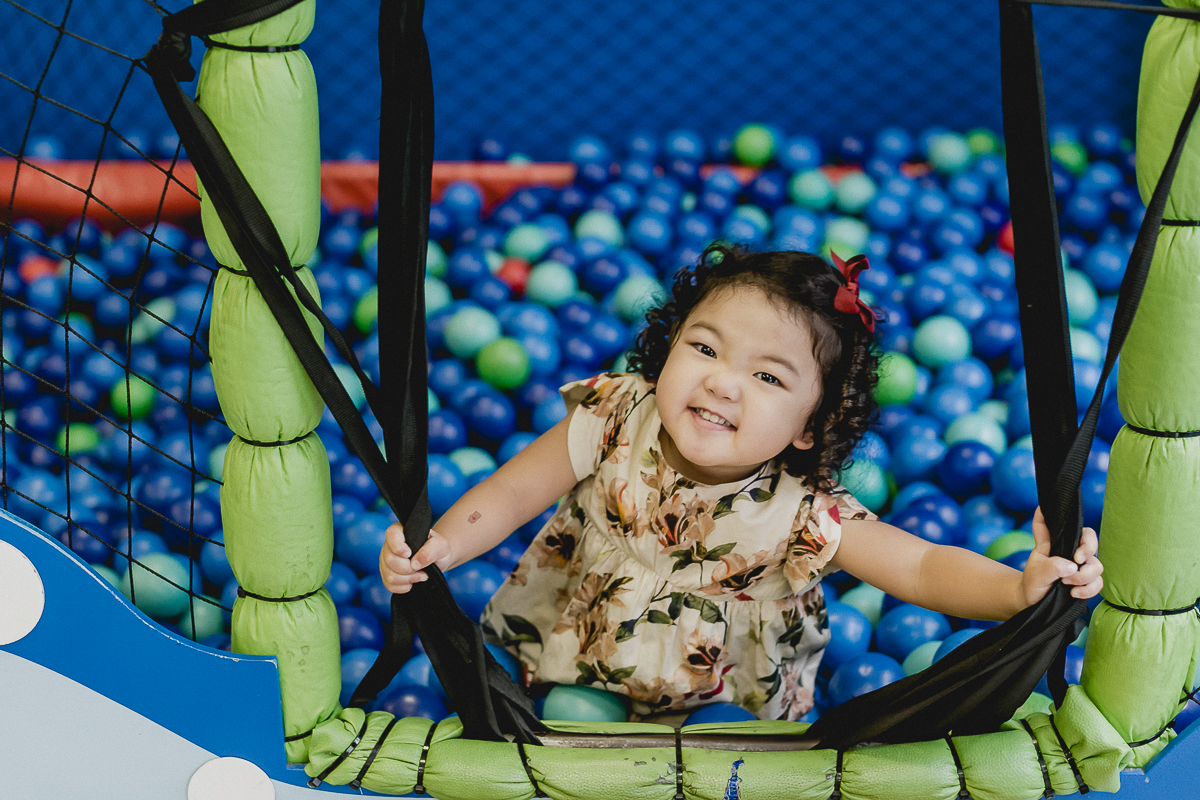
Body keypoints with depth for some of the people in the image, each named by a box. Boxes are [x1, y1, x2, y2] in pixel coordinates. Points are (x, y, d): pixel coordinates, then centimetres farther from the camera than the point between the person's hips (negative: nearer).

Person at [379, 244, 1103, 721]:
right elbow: (510, 495, -15)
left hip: (725, 696, -1)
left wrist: (1021, 588, -48)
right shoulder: (614, 421, -24)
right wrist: (441, 543, -34)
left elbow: (923, 568, -29)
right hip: (576, 645, 1)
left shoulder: (800, 515, -28)